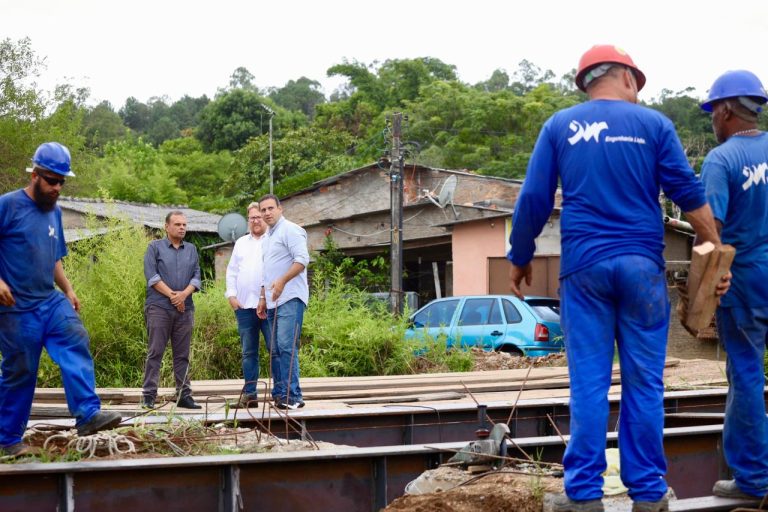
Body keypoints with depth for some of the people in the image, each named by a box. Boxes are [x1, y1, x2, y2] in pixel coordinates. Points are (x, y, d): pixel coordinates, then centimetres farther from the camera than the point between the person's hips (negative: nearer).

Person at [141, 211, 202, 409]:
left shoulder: (191, 249, 17)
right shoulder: (155, 247, 5)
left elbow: (196, 276, 8)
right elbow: (151, 275, -6)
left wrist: (184, 294, -10)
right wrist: (171, 294, -12)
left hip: (185, 308, 4)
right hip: (159, 307, -4)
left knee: (182, 354, 6)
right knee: (155, 352, -5)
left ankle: (184, 395, 9)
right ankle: (149, 395, -4)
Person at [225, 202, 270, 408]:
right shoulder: (241, 243, 19)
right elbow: (232, 271, 20)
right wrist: (231, 295, 6)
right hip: (244, 306, 5)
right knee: (248, 352, 8)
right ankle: (249, 393, 12)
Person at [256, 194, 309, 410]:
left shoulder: (290, 230, -5)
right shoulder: (268, 237, 23)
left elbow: (302, 259, -17)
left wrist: (282, 281, -25)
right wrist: (263, 297, 23)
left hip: (290, 299, -10)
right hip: (273, 301, 10)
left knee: (286, 347, -15)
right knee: (275, 349, 9)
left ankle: (292, 396, -15)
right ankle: (279, 394, 14)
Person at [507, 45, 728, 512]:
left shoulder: (560, 126, 8)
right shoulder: (653, 123, 5)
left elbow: (533, 201, 5)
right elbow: (690, 194, -1)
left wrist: (520, 258, 16)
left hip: (585, 266, 1)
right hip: (642, 265, -1)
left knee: (589, 383, 2)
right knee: (644, 382, 4)